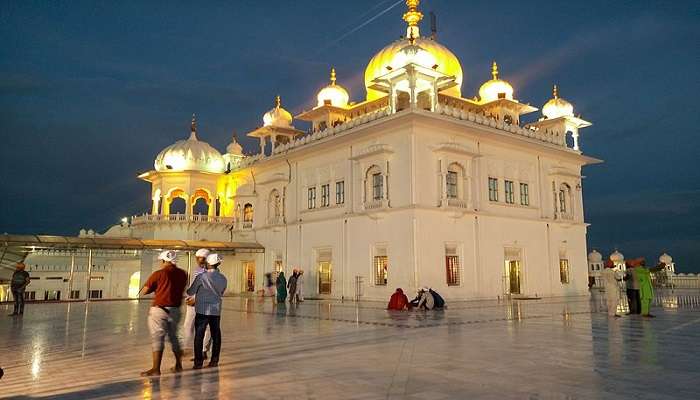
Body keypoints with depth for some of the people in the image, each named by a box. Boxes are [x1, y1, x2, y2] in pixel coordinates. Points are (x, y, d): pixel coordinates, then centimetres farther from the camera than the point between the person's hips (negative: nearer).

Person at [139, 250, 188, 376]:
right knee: (173, 337, 19)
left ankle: (156, 369, -3)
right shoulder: (182, 274, 4)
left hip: (159, 310, -5)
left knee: (157, 338, -1)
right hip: (175, 310, 6)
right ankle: (178, 365, 28)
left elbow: (144, 291, -8)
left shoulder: (158, 274, -10)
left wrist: (155, 287, 9)